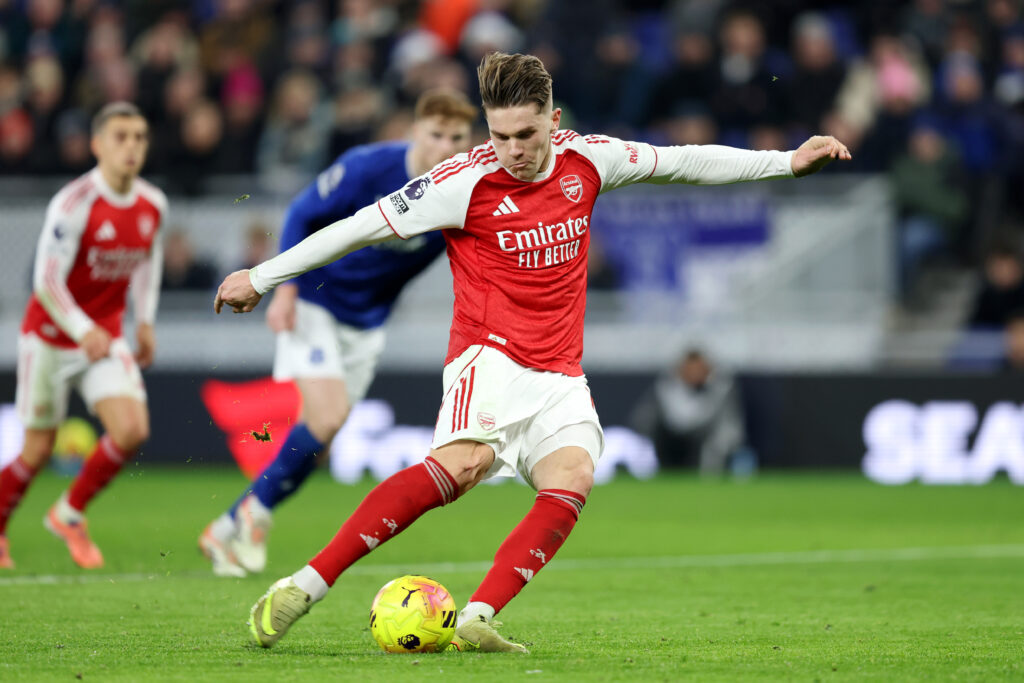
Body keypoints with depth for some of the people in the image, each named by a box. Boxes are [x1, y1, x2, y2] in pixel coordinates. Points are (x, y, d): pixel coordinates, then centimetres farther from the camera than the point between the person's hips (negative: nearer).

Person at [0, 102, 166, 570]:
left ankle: (70, 513, 8)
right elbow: (47, 280, -22)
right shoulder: (74, 203, -21)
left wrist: (145, 320, 11)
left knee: (132, 431, -15)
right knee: (38, 451, 2)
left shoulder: (152, 205, -2)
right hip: (50, 337, -5)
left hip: (106, 338, 5)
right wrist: (83, 330, -33)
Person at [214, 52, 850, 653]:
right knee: (462, 462, -33)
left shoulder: (588, 161, 5)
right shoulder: (465, 182, -8)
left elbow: (684, 162, 18)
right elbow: (363, 226, -3)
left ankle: (477, 618, -31)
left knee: (573, 477, -25)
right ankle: (303, 588, -34)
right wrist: (260, 278, 1)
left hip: (559, 376, 5)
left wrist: (787, 162, 20)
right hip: (490, 358, -5)